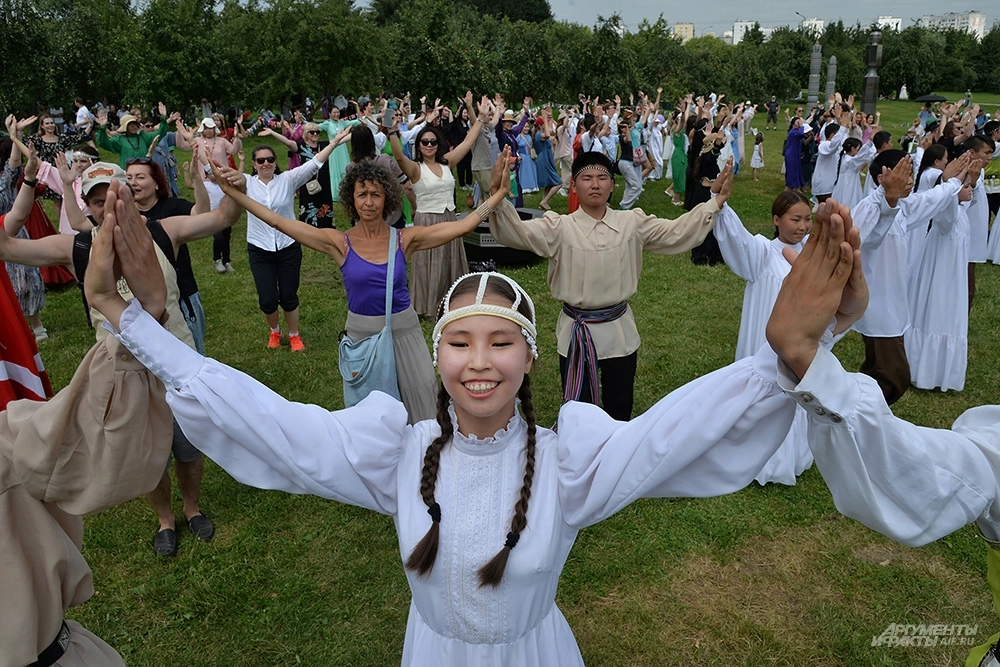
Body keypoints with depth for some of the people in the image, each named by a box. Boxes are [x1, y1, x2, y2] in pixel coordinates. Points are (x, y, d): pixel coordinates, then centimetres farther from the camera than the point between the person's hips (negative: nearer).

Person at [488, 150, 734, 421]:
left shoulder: (632, 223, 0)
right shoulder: (560, 228, -10)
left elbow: (677, 233, 0)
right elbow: (515, 232, -22)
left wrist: (715, 202, -12)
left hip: (620, 331, 3)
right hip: (577, 333, -2)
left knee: (620, 413, 19)